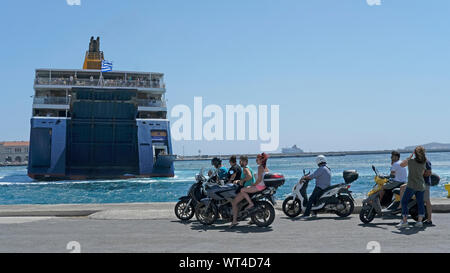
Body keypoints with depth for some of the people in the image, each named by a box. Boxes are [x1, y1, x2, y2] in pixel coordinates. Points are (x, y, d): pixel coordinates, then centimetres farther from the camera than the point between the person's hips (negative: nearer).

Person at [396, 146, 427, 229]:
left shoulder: (411, 161, -10)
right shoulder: (424, 162, 3)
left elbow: (401, 164, 6)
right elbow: (422, 173, 14)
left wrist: (410, 156, 6)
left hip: (412, 185, -5)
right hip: (421, 185, 5)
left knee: (404, 201, 2)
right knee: (420, 203, 11)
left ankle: (404, 221, -2)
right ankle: (420, 221, 11)